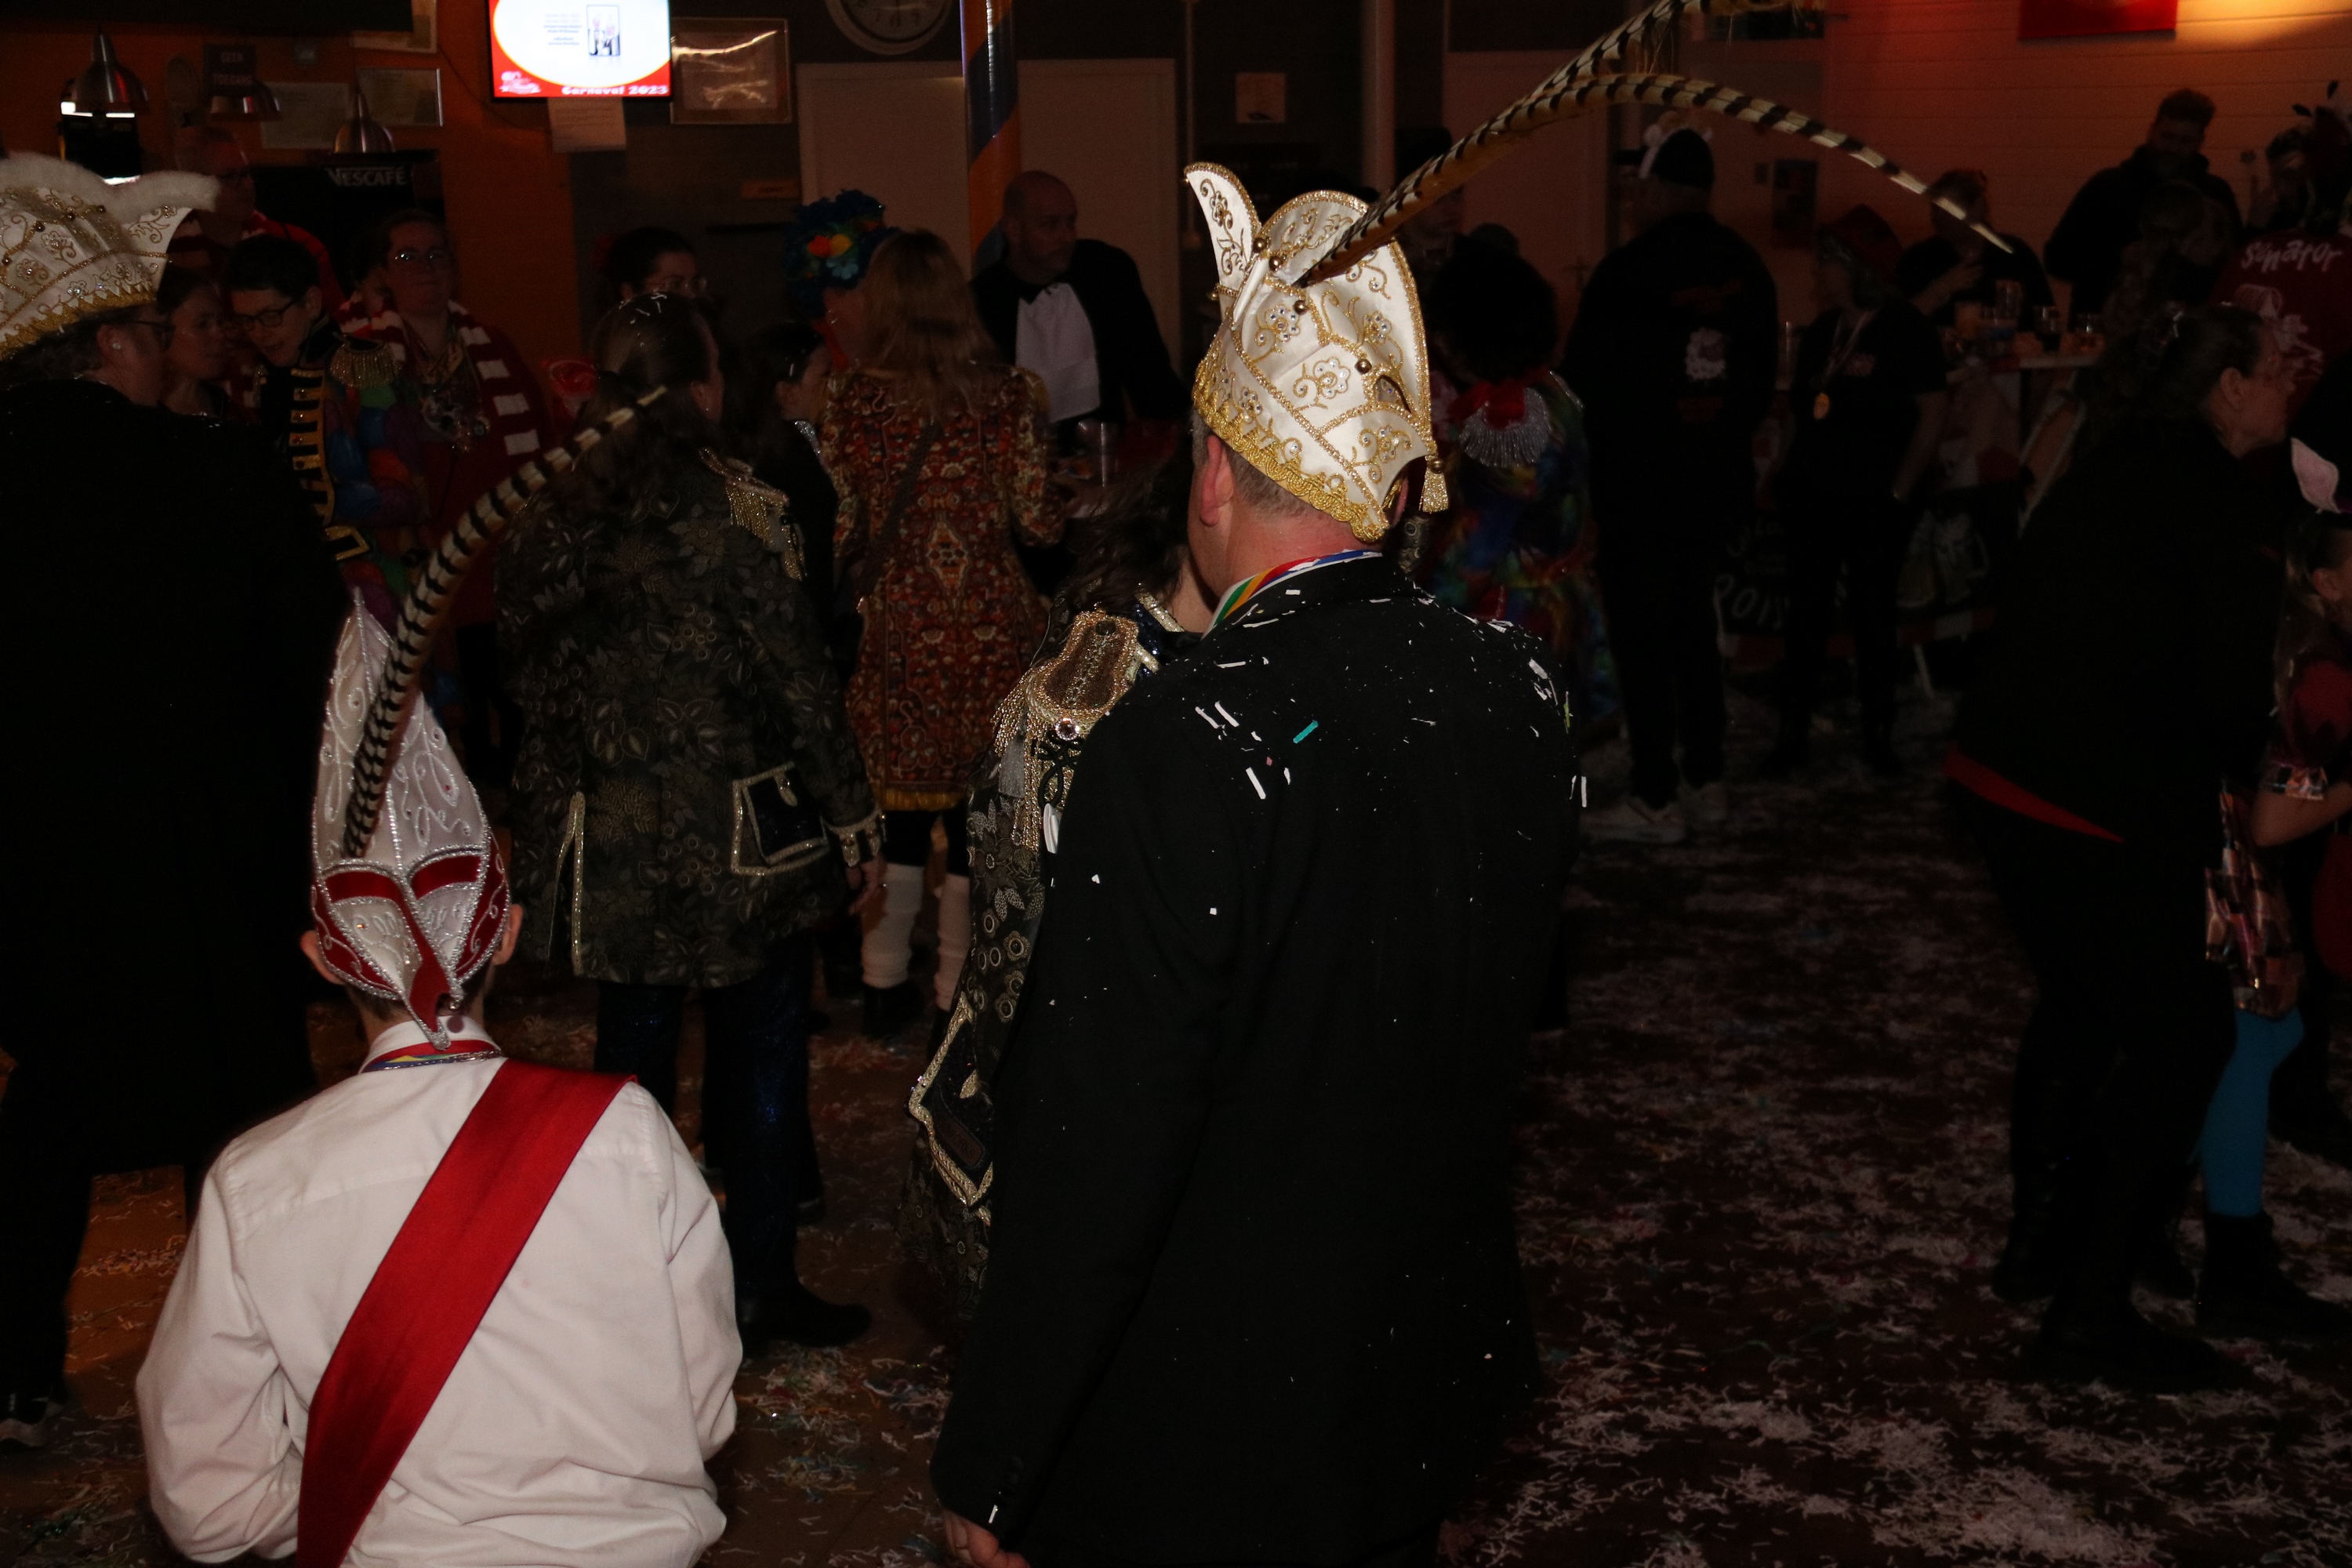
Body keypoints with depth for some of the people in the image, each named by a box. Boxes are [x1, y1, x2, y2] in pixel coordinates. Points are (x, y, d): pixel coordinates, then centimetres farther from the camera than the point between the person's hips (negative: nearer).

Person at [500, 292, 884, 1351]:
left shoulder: (548, 518, 1)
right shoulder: (730, 507, -15)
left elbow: (530, 673, 7)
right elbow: (797, 675, -13)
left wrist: (561, 809, 18)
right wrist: (850, 811, -2)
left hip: (608, 838, 5)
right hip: (738, 838, -5)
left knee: (633, 1054, 16)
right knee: (759, 1059, 8)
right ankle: (759, 1289, 16)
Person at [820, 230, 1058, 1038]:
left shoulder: (851, 398, -3)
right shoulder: (1007, 394, -6)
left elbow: (836, 530, -1)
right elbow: (1038, 522, -6)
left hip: (895, 631, 2)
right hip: (990, 632, -2)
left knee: (899, 801, 14)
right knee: (979, 806, 7)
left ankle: (883, 985, 24)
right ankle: (958, 992, 14)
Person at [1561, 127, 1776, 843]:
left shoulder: (1627, 271, -16)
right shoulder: (1745, 267, 3)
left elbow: (1583, 380, -10)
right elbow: (1763, 374, 11)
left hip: (1636, 482, -6)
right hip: (1715, 480, 7)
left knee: (1640, 633, -1)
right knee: (1693, 623, 17)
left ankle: (1656, 800, 1)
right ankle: (1707, 779, 23)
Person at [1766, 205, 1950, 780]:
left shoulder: (1905, 331, -6)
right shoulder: (1819, 333, 10)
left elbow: (1932, 417, -7)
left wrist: (1898, 491, -8)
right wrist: (1791, 475, 0)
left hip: (1874, 504, -5)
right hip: (1811, 497, 5)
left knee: (1873, 618, 4)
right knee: (1805, 617, 6)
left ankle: (1878, 736, 15)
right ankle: (1793, 733, 12)